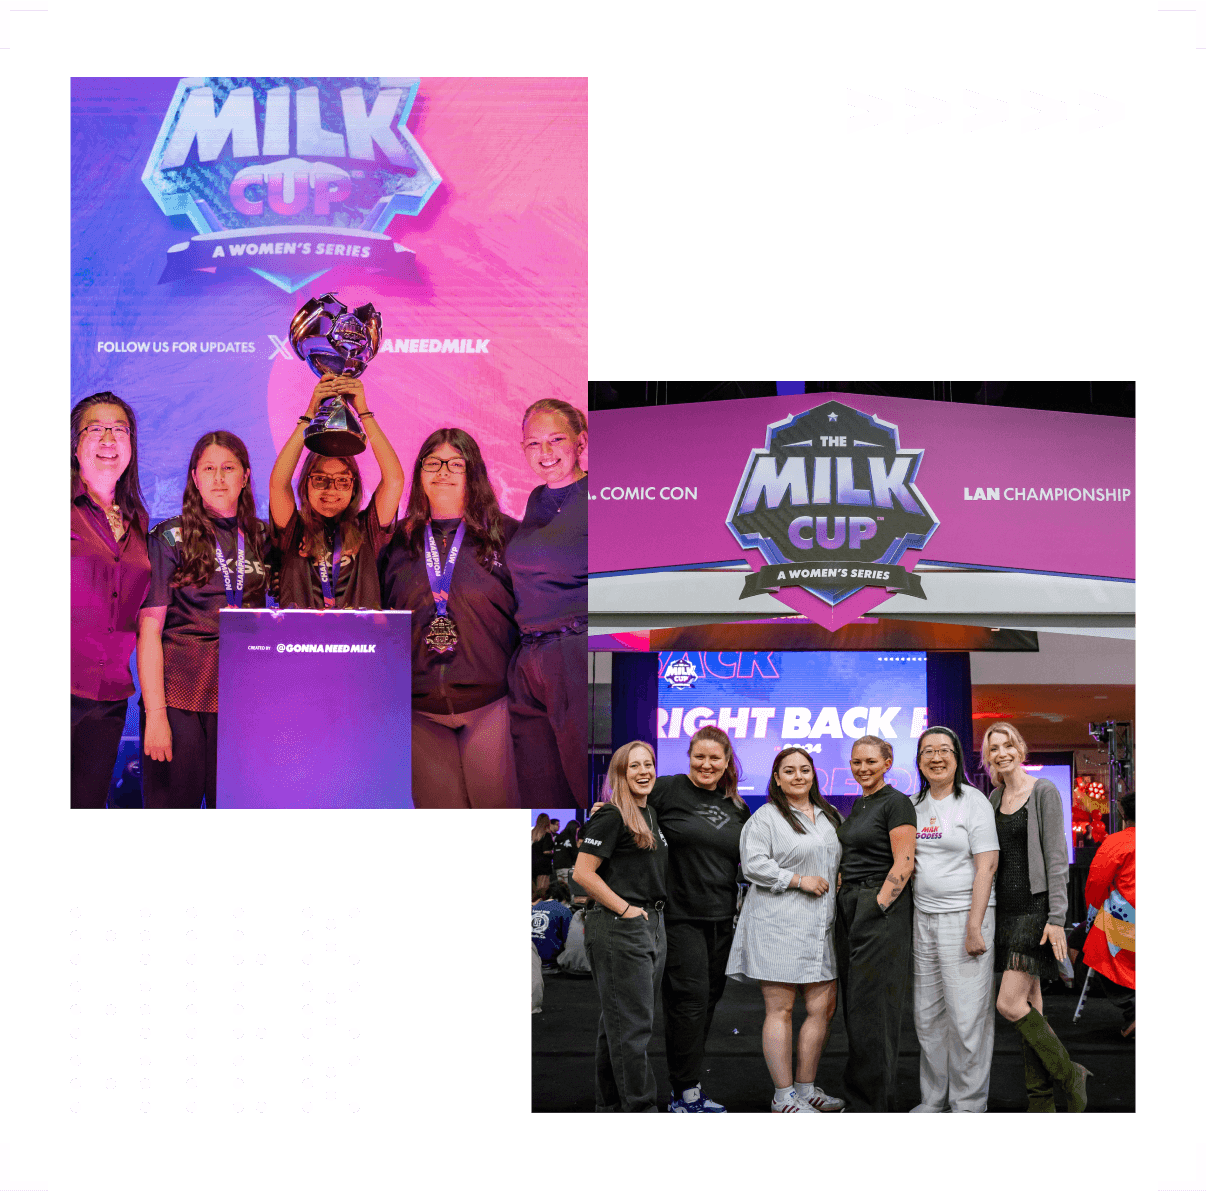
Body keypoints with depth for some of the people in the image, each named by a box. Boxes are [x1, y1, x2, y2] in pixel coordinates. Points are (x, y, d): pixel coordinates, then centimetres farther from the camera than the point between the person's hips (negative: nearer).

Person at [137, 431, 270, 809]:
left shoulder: (262, 538, 10)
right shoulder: (170, 537, 0)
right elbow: (149, 629, -5)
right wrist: (155, 713, -13)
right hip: (178, 695, -3)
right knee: (173, 800, 0)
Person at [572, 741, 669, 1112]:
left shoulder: (651, 814, 15)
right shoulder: (612, 816, -12)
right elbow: (583, 873, -17)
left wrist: (652, 915, 16)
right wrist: (625, 909, -16)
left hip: (651, 924, 9)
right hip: (618, 928, -9)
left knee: (619, 1022, 14)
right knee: (631, 1024, -8)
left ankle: (610, 1103, 21)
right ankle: (639, 1106, -6)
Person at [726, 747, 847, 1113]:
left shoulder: (829, 816, 18)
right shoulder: (765, 818, -3)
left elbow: (841, 861, 29)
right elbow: (753, 865, -13)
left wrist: (835, 886, 10)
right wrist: (800, 880, -14)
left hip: (819, 926, 7)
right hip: (778, 926, -7)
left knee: (823, 1007, 5)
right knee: (780, 1010, -3)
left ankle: (806, 1088, 17)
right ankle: (784, 1097, 1)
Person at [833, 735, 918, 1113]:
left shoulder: (896, 803, -9)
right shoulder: (858, 805, 17)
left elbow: (903, 865, -15)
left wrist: (877, 907, -18)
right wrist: (847, 906, 13)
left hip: (882, 910, -9)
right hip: (850, 908, 9)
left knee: (871, 1006, -7)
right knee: (854, 1006, 10)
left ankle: (872, 1100, -1)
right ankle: (859, 1097, 17)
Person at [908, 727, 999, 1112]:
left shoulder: (973, 801, -5)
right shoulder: (914, 805, 12)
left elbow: (985, 866, -11)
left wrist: (974, 928, -17)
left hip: (963, 914, -6)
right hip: (923, 917, 6)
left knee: (966, 1015, -5)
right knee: (927, 1015, 10)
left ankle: (969, 1102, 4)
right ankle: (934, 1098, 20)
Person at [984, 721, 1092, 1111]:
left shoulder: (1043, 791, -7)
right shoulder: (995, 797, 13)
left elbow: (1056, 855, -11)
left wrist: (1057, 917, -17)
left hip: (1036, 906, -7)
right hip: (1006, 908, 7)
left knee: (1010, 1004, -14)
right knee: (1029, 1005, 7)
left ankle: (1068, 1074, 2)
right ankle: (1042, 1100, 11)